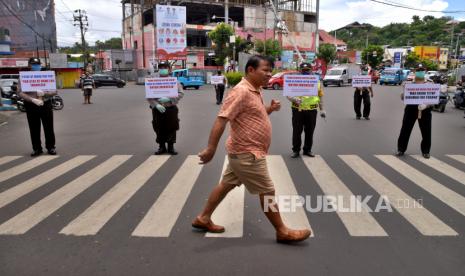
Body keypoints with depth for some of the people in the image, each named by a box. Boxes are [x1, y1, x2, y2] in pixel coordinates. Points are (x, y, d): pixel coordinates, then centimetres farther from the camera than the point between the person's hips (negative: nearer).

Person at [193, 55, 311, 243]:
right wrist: (211, 148, -29)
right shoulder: (241, 91, -20)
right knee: (267, 192, 1)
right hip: (247, 153, -10)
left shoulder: (255, 91, 11)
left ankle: (203, 218, 30)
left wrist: (270, 109, 4)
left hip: (244, 151, 10)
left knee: (227, 184, 17)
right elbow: (221, 119, -25)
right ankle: (282, 231, 16)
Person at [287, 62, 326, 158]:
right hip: (298, 110, -2)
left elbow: (320, 96, 15)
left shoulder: (316, 82, 10)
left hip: (311, 111, 2)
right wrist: (294, 99, -25)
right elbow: (288, 95, -4)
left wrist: (322, 109, 12)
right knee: (297, 131, 1)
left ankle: (307, 150, 22)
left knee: (309, 132, 8)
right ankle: (296, 150, 13)